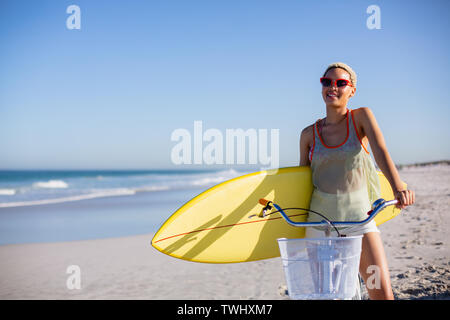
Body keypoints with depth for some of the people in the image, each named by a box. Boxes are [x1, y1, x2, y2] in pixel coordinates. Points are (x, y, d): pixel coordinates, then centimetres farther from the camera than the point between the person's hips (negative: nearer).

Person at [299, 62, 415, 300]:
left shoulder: (361, 117, 0)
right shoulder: (309, 134, 6)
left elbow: (381, 153, -16)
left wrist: (398, 188, -32)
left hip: (358, 217, -2)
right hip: (320, 218, 2)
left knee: (382, 293, -10)